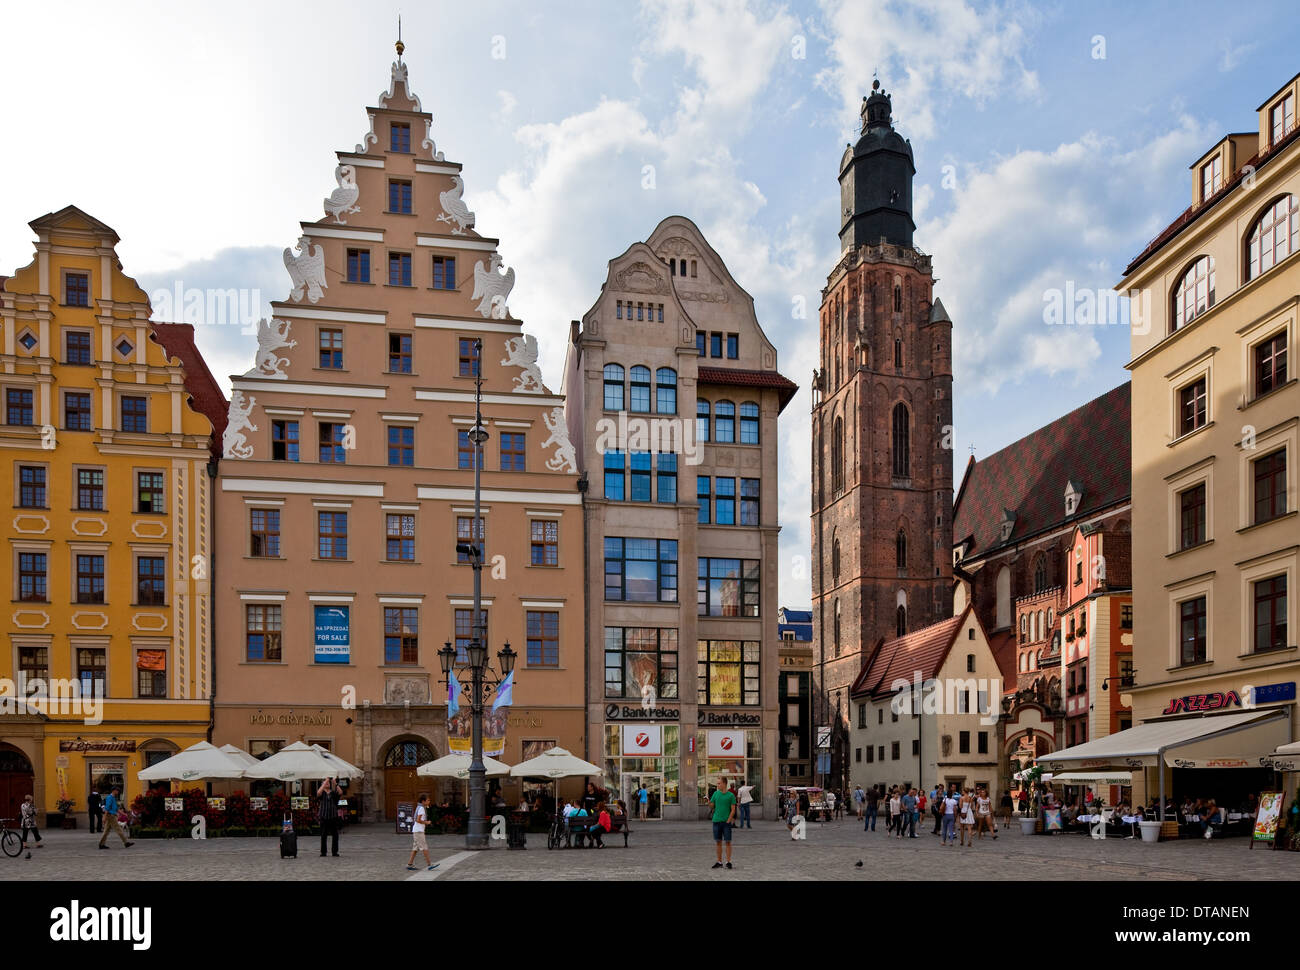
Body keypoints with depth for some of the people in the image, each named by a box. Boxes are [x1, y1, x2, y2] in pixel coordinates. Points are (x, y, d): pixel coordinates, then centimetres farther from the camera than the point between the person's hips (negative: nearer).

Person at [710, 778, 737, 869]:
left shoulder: (731, 795, -2)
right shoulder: (715, 793, 7)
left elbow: (733, 810, -3)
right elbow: (711, 805, 8)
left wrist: (728, 821, -11)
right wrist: (708, 799, -12)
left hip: (727, 822, -3)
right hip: (716, 821, 3)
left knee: (728, 841, -1)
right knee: (718, 842, 7)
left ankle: (728, 862, 5)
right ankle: (719, 862, 14)